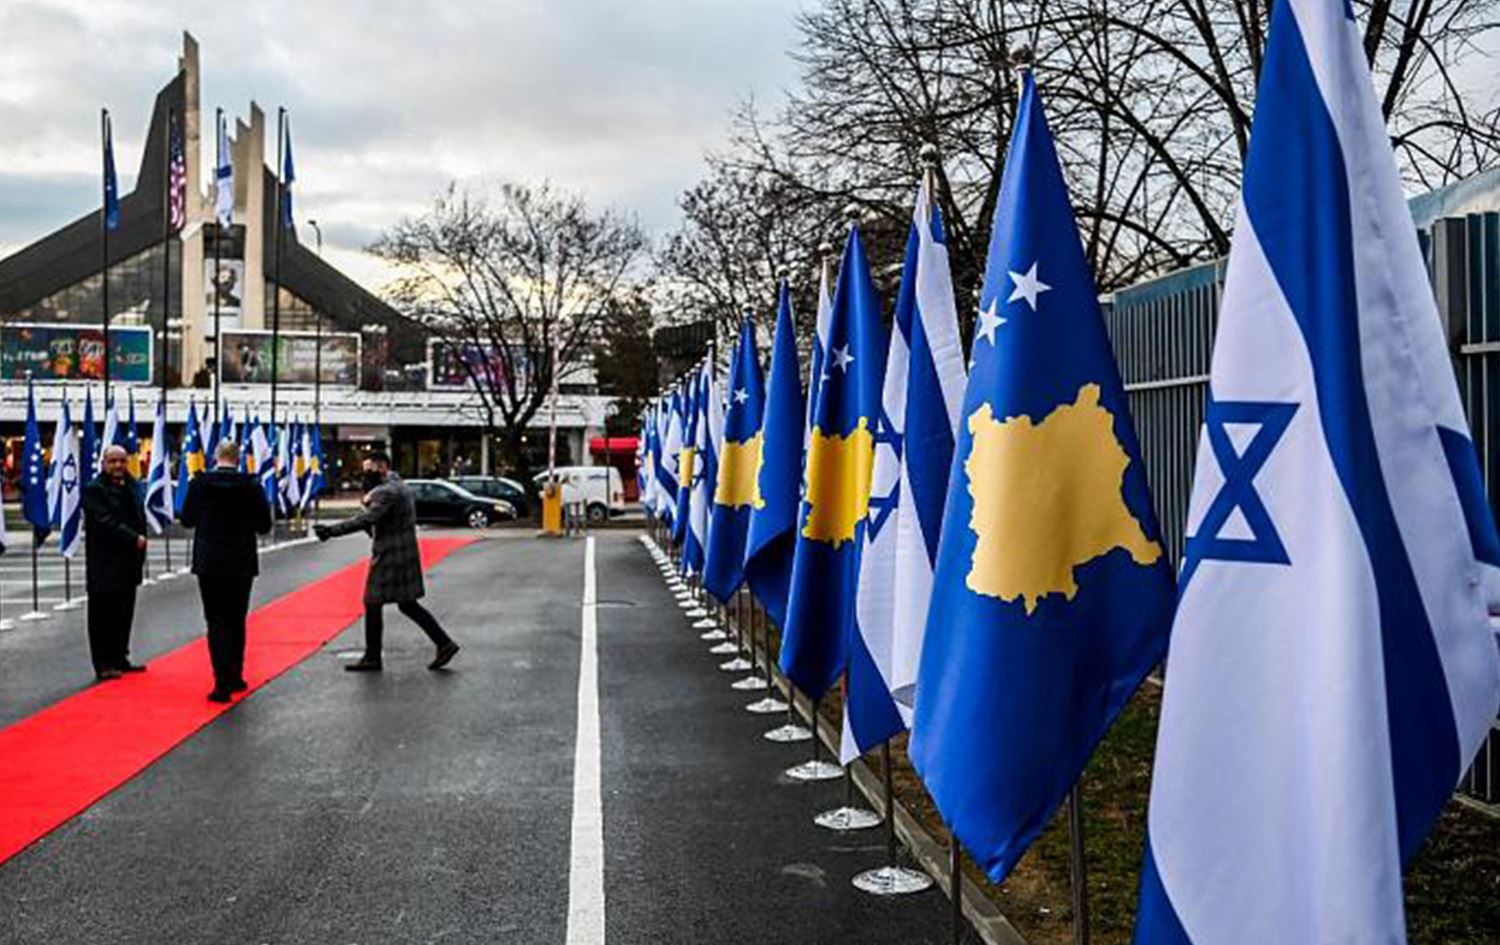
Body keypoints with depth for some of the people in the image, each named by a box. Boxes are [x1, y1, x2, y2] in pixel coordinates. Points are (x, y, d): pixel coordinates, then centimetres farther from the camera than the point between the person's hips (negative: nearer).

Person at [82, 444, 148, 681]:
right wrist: (134, 539, -19)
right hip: (105, 565, -7)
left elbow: (140, 518, 17)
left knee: (124, 614, 13)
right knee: (103, 615, -1)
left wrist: (140, 541, 6)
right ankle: (104, 664, 4)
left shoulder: (131, 487, 14)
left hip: (128, 563, 7)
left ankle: (119, 659, 22)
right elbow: (105, 523, -19)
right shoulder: (94, 490, -10)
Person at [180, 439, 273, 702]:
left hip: (209, 562, -1)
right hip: (241, 563, 1)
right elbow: (264, 525, -1)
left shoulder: (199, 483, -7)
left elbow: (187, 520, 4)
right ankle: (235, 678, 24)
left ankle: (223, 684, -7)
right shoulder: (250, 485, -6)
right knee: (236, 621, 15)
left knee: (217, 622, 0)